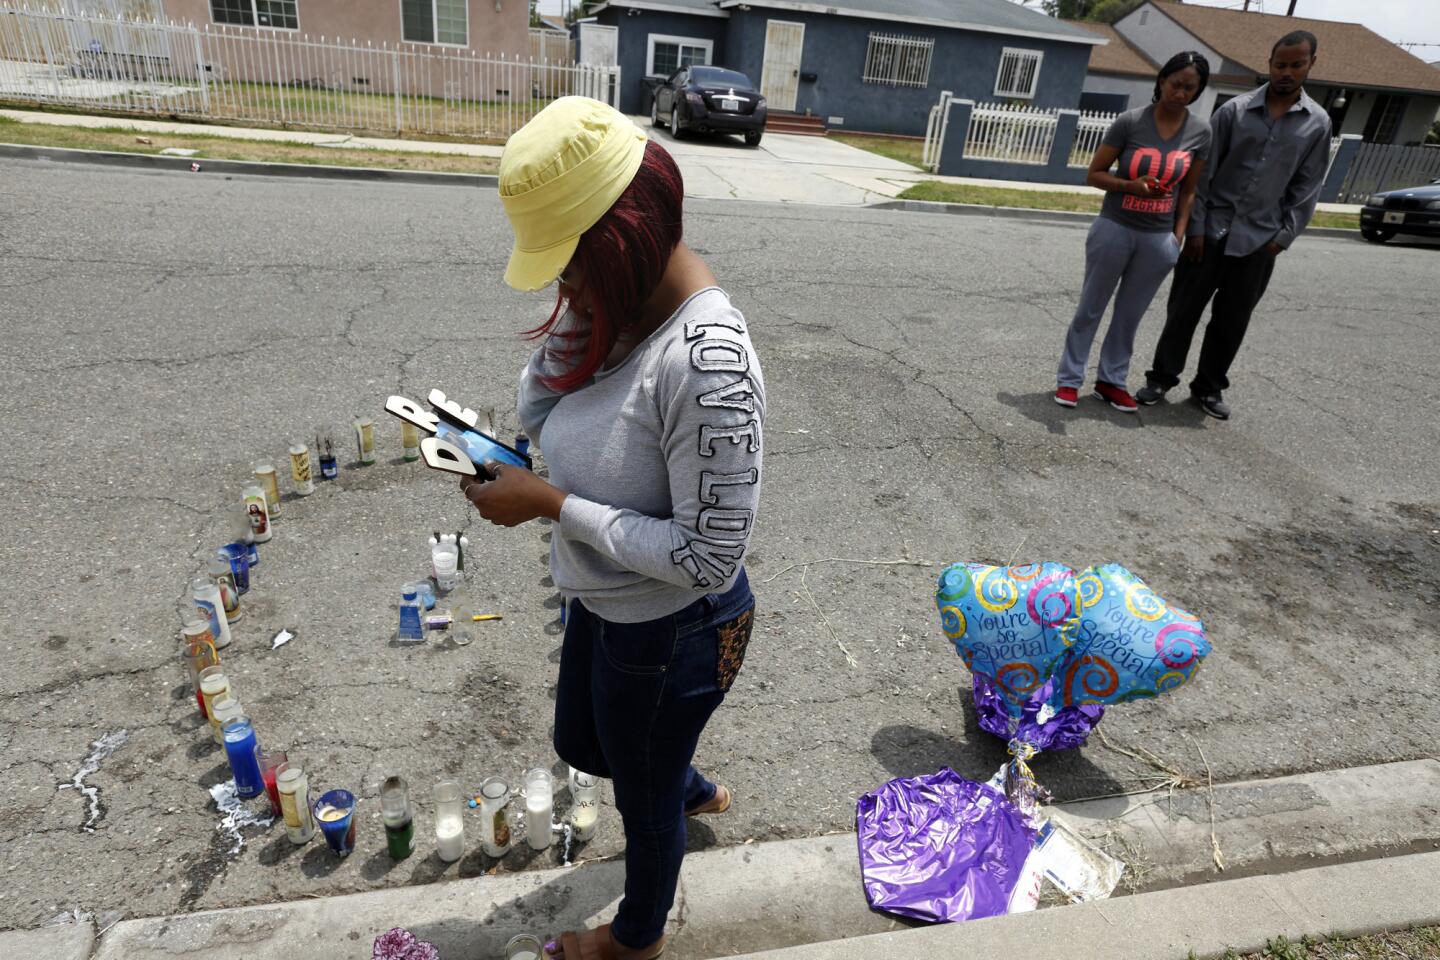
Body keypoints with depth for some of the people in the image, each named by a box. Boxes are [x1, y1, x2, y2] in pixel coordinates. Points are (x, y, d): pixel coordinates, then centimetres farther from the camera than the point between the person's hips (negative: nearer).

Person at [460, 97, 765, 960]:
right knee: (582, 744, 33)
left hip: (671, 631, -8)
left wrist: (552, 504, -27)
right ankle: (696, 792, 66)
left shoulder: (706, 364, -36)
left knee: (643, 795, 21)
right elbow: (544, 404, 8)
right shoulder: (621, 299, -8)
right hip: (605, 602, 9)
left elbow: (707, 559, -31)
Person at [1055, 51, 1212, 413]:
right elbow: (1094, 174, -6)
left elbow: (1188, 191, 7)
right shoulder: (1130, 121, -10)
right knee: (1091, 308, 7)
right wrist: (1131, 185, -22)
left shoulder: (1200, 132, -1)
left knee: (1130, 314, 12)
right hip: (1114, 230, -3)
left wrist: (1177, 238, 2)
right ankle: (1069, 378, 17)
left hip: (1158, 239, 3)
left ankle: (1111, 380, 25)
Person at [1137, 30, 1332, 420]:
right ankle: (1162, 376, 17)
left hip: (1259, 238, 2)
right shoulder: (1235, 110, -2)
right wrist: (1195, 225, -8)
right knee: (1184, 308, 3)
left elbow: (1307, 187, 6)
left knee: (1233, 318, 8)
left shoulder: (1318, 123, 3)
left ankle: (1209, 386, 21)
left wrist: (1284, 235, -1)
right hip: (1212, 228, -1)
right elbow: (1203, 170, -3)